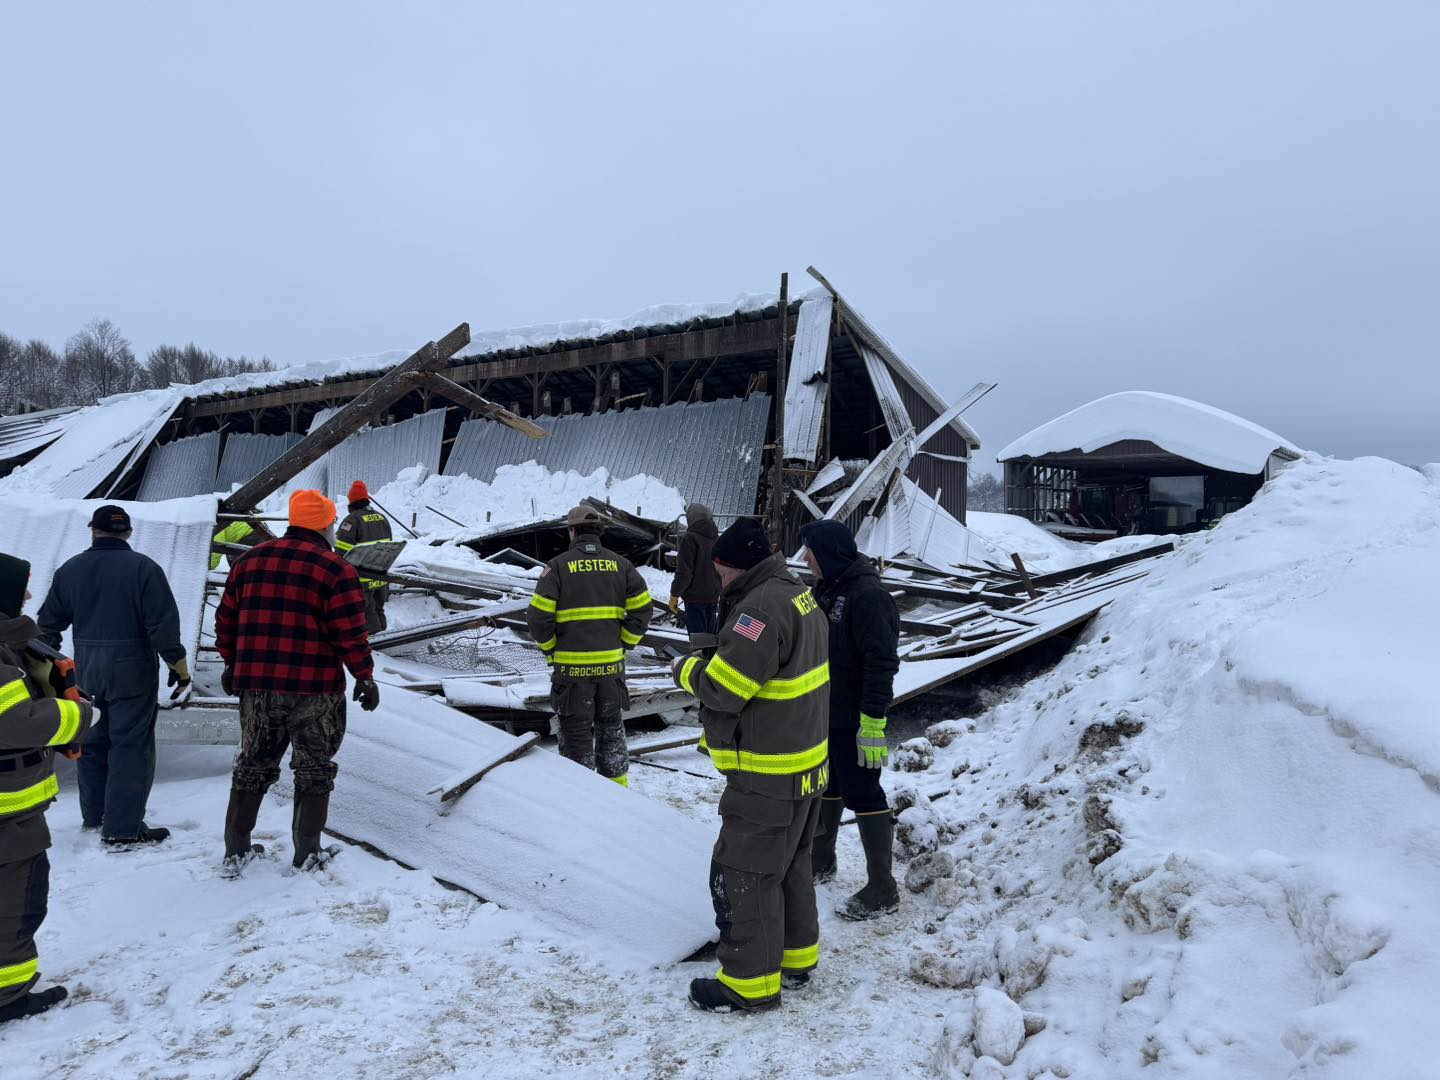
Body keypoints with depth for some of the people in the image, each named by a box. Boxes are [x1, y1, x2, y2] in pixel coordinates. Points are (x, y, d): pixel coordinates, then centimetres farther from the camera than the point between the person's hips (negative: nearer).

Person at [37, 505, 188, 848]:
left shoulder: (69, 570, 6)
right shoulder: (143, 568, -12)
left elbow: (48, 623, 12)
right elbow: (163, 624, -16)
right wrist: (179, 665, -9)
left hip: (86, 673, 6)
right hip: (132, 671, -6)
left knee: (92, 742, 19)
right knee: (131, 746, -1)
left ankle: (93, 817, 30)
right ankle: (122, 829, -1)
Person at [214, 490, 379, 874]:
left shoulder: (251, 559, 8)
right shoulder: (335, 569, -10)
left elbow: (226, 619, 13)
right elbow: (350, 634, -13)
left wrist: (233, 663, 25)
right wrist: (365, 677, -3)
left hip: (256, 686, 5)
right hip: (314, 690, -5)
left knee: (253, 765, 19)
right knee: (314, 770, 9)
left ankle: (235, 851, 24)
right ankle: (307, 854, 15)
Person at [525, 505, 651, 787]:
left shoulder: (559, 565, -6)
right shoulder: (620, 564, 3)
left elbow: (539, 616, -12)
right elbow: (642, 607, -2)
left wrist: (551, 650, 2)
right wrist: (624, 644, 6)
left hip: (571, 666, -3)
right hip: (611, 664, 3)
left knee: (576, 732, 9)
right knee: (611, 728, 19)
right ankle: (618, 788, 28)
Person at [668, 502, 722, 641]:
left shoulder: (690, 538, -14)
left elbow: (684, 572, -16)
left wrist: (674, 595, -8)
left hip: (695, 597, -7)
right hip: (714, 596, 7)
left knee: (697, 637, -3)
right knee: (711, 634, 16)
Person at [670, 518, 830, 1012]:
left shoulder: (762, 608, -25)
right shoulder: (798, 594, 8)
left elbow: (724, 687, -26)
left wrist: (687, 668, -6)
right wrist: (714, 657, 2)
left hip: (767, 776, -10)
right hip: (806, 762, 10)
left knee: (742, 874, 4)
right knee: (790, 864, 23)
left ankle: (750, 981, 17)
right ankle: (796, 957, 38)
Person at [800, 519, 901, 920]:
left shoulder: (868, 595, -21)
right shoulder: (828, 589, 8)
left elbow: (882, 662, -24)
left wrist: (872, 720, -26)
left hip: (854, 718, -9)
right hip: (824, 711, 9)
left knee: (862, 795, -1)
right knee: (826, 786, 22)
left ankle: (883, 890, 11)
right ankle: (821, 860, 41)